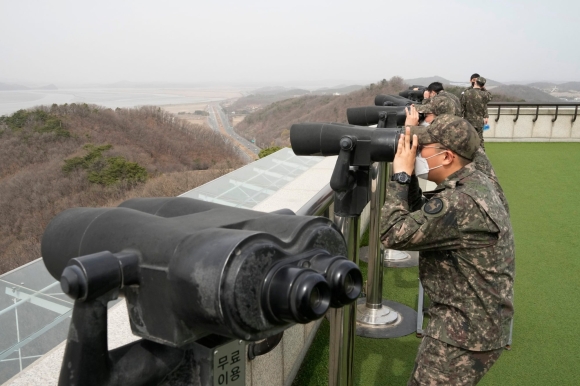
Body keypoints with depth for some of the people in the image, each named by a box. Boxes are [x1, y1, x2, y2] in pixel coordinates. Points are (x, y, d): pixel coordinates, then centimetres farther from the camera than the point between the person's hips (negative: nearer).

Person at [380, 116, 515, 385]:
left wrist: (400, 175, -19)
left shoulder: (459, 203, -30)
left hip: (467, 330, -10)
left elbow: (393, 234, -26)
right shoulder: (474, 183, 3)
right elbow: (418, 218, 10)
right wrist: (408, 176, -2)